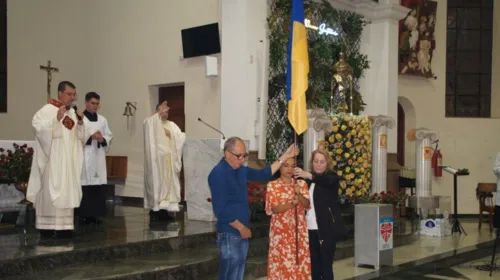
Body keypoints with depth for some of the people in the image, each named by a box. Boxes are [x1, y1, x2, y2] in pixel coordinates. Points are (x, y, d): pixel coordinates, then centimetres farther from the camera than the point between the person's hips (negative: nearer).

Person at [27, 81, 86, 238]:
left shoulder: (73, 113, 14)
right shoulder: (47, 110, -7)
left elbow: (80, 137, 14)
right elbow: (38, 127, -21)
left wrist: (80, 123, -4)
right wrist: (57, 119, -27)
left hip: (69, 161, 7)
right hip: (52, 160, -7)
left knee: (67, 191, 6)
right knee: (51, 190, -8)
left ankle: (63, 225, 11)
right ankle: (48, 226, -3)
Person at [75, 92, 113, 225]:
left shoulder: (102, 119, 15)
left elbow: (109, 136, 13)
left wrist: (103, 139, -7)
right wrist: (91, 137, -20)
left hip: (98, 157, 5)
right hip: (84, 157, -5)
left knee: (97, 187, 2)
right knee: (84, 187, -8)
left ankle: (94, 214, 9)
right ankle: (83, 215, -1)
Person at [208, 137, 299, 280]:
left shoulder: (241, 170, 8)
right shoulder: (218, 174, -17)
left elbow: (263, 174, 17)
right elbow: (220, 209, -21)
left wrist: (284, 156, 10)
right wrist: (241, 228, -14)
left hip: (242, 232, 9)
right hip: (230, 234, -9)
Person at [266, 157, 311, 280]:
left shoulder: (301, 183, 7)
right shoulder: (272, 185, -1)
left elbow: (307, 205, -2)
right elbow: (274, 209, -10)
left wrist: (299, 194, -20)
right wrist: (292, 203, -24)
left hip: (299, 230, 2)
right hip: (281, 231, -2)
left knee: (300, 260, 2)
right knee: (281, 261, -3)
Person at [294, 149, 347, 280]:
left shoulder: (331, 177, -2)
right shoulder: (307, 180, 11)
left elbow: (327, 181, -27)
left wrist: (309, 176, -43)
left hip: (327, 229, -4)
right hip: (310, 229, 4)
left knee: (326, 265, -2)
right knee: (314, 266, 9)